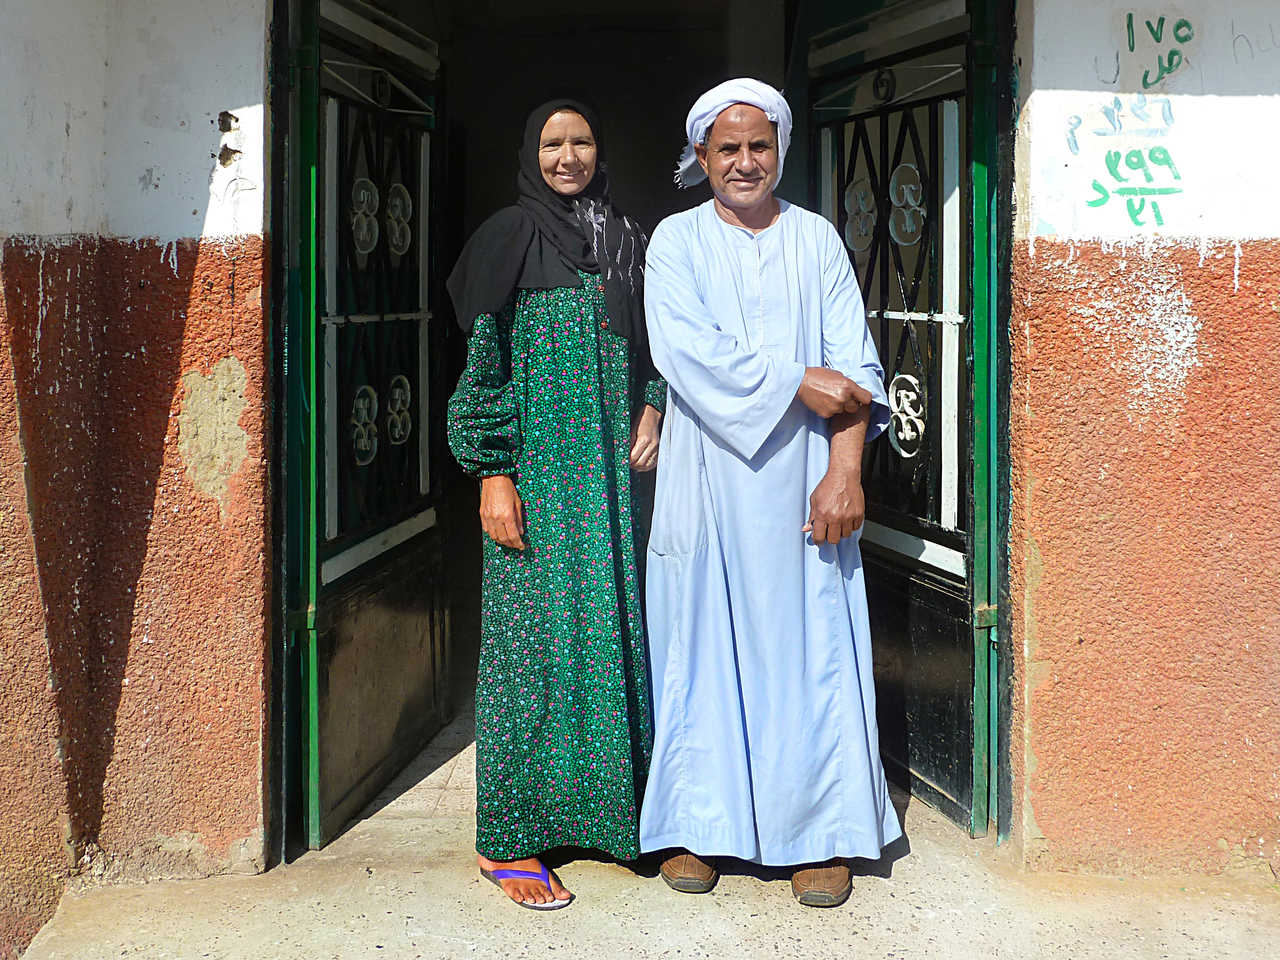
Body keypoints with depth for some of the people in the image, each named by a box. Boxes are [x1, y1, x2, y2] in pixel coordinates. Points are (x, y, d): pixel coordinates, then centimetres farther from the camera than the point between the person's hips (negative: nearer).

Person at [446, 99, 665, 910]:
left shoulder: (627, 239, 14)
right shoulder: (509, 236, -2)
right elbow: (485, 357, -7)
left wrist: (651, 411, 3)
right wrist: (494, 474, -13)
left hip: (612, 467, 5)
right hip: (537, 465, -5)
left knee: (610, 624, 7)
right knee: (533, 633, -5)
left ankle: (608, 810, 20)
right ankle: (507, 841, 3)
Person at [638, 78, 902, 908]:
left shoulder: (817, 240, 8)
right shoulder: (677, 241, 5)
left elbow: (854, 363, 0)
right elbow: (687, 351, -10)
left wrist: (845, 472, -12)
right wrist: (799, 382, -14)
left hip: (802, 482, 1)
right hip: (710, 479, -1)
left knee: (812, 647, 1)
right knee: (704, 646, 1)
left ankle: (822, 833, 9)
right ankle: (700, 826, 12)